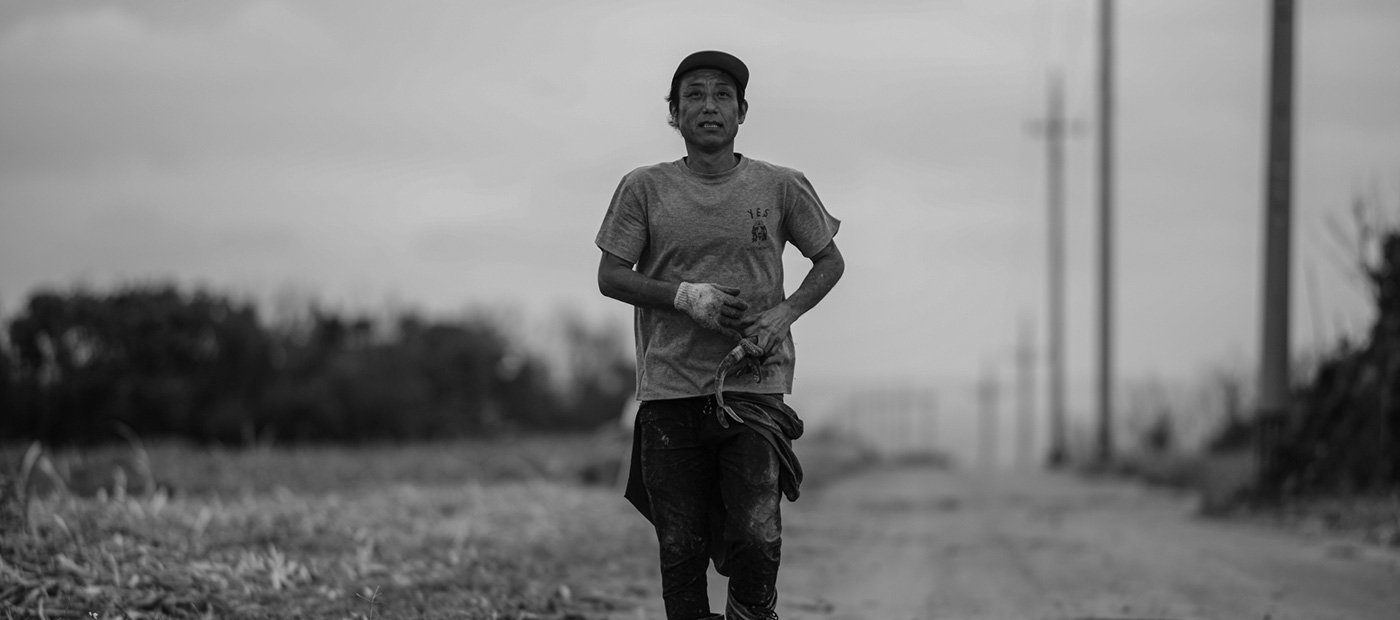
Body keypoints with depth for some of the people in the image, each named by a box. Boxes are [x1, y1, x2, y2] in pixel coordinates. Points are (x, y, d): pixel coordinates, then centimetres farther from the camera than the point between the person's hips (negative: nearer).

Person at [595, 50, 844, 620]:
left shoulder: (780, 187, 5)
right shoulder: (644, 188, 4)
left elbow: (829, 260, 15)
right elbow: (610, 276, 4)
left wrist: (784, 313, -3)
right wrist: (686, 296, -11)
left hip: (755, 386, 0)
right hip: (669, 392, 1)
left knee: (756, 539, -14)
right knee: (681, 551, 2)